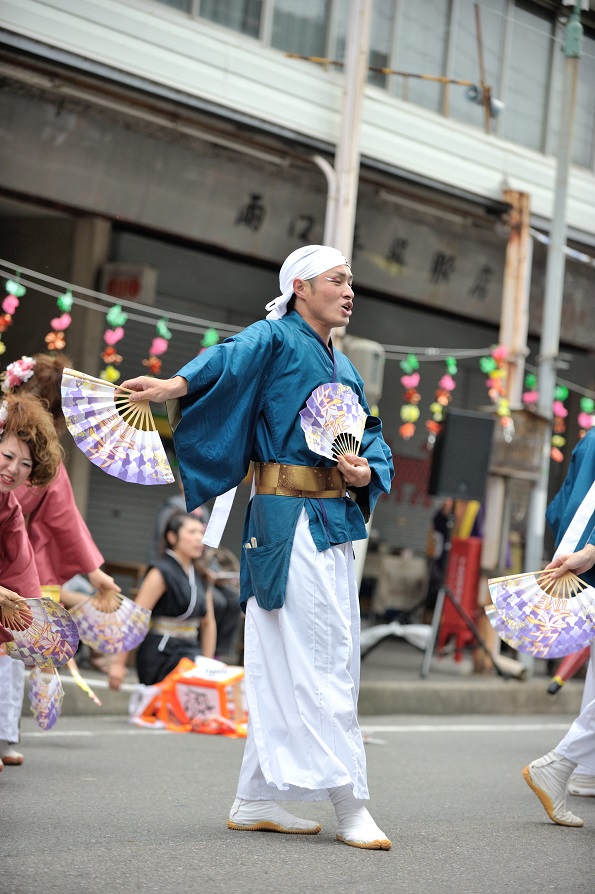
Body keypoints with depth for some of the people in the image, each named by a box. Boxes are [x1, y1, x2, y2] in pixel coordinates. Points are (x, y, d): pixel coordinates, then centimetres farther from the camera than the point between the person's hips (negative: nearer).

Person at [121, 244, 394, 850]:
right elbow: (232, 359, -26)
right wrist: (173, 385, -46)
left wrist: (367, 472, -3)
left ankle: (256, 800, 16)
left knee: (288, 664, 10)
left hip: (333, 523, 9)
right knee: (322, 660, -9)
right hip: (290, 521, -9)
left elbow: (373, 435, 21)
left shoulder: (343, 368, 21)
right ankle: (350, 806, -7)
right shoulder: (277, 339, -5)